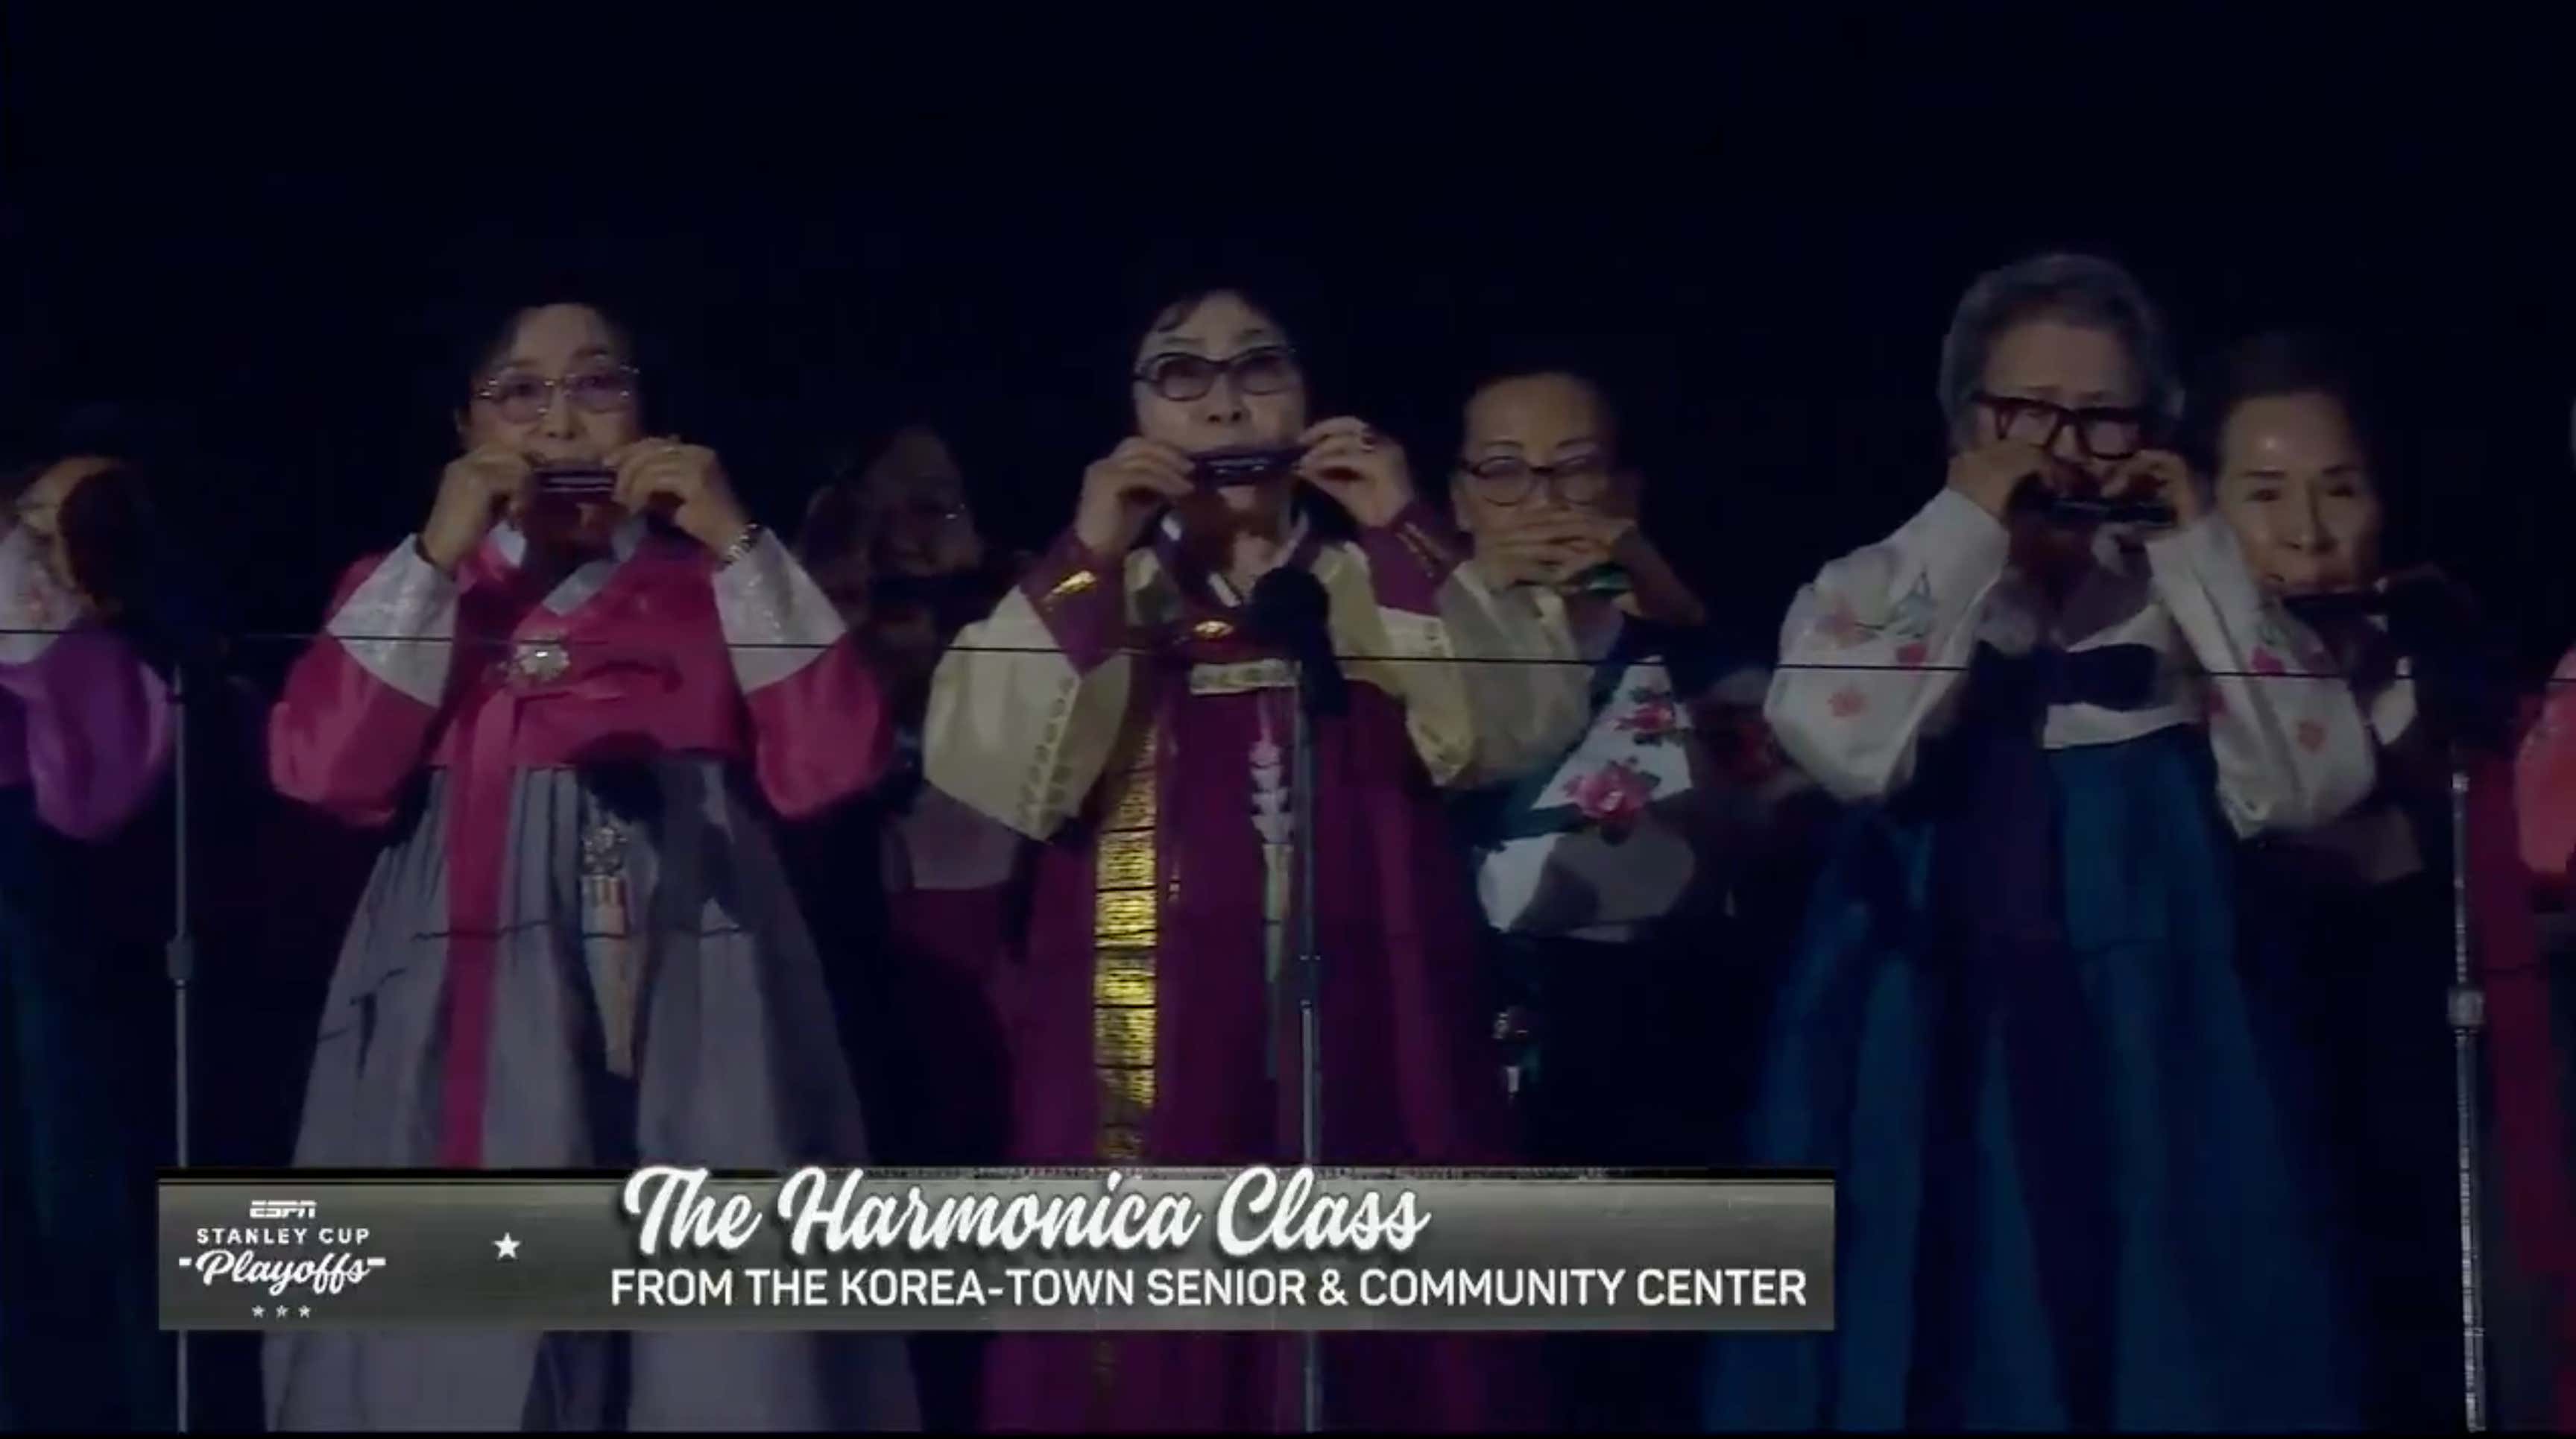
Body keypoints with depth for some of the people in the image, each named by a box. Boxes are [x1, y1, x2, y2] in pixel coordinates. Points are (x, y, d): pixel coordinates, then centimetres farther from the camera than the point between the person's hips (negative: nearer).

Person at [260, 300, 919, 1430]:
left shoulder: (721, 582, 17)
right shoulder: (404, 587, 15)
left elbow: (830, 765, 1)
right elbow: (323, 771, -2)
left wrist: (736, 545, -3)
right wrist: (438, 557, -4)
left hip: (694, 1024, 0)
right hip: (469, 1024, 0)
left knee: (722, 1347, -9)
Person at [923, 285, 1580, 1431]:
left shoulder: (1380, 589, 12)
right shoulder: (1081, 600, 12)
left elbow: (1510, 734, -4)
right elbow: (986, 773, -5)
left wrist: (1408, 536, -9)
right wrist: (1090, 561, -10)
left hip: (1358, 1051, 0)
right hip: (1145, 1066, 0)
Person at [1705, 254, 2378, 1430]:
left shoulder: (2193, 600, 7)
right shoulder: (1875, 590, 3)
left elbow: (2309, 790, -7)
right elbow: (1852, 752, -17)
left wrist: (2200, 558, -8)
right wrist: (1968, 538, -12)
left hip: (2147, 1055, 1)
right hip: (1937, 1056, -1)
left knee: (2152, 1339, 1)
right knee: (1950, 1344, -4)